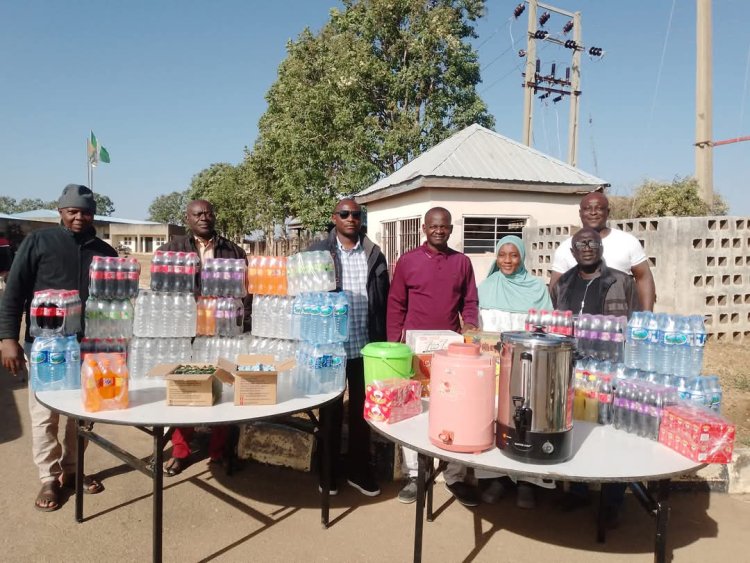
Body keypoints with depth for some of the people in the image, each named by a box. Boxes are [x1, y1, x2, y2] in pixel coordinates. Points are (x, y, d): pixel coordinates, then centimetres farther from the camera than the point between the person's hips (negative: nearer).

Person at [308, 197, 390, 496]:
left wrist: (383, 341, 4)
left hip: (365, 345, 2)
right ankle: (329, 469, 28)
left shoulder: (374, 254, 6)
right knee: (331, 409, 13)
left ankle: (358, 469, 27)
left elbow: (383, 301, 7)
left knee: (362, 408, 12)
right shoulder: (318, 251, -1)